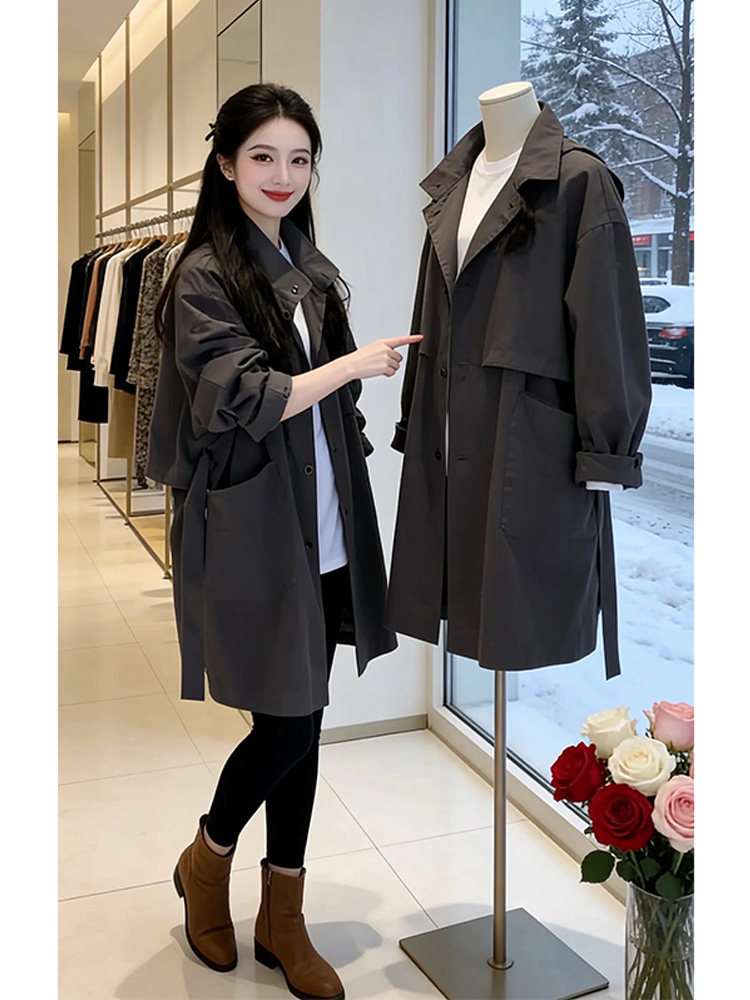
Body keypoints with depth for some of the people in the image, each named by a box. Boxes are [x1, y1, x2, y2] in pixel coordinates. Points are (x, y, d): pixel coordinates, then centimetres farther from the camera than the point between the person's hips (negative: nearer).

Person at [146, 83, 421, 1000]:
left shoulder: (313, 271, 12)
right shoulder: (204, 276, -7)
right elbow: (245, 401, -16)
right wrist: (354, 363, -10)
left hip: (322, 531, 6)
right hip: (251, 531, -6)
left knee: (303, 722, 11)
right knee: (287, 727, -2)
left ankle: (282, 916, 27)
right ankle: (206, 859, 30)